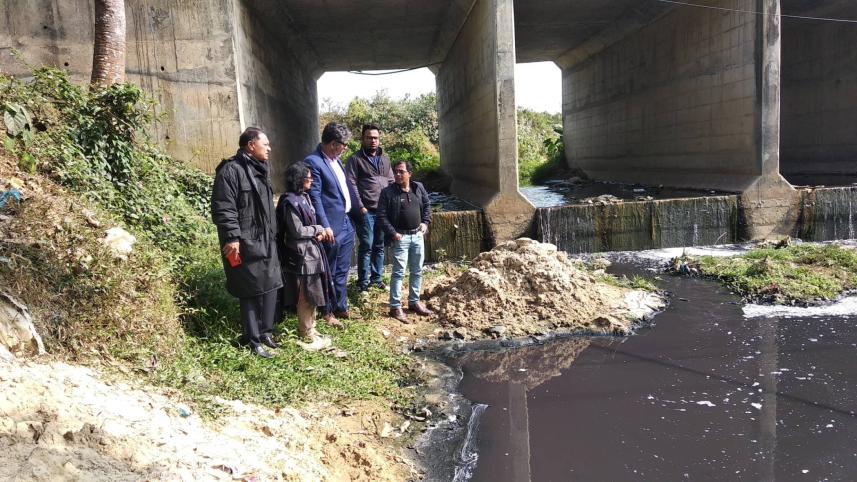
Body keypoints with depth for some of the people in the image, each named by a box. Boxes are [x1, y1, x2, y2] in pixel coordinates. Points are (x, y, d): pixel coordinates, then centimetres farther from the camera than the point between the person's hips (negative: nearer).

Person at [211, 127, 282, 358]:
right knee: (250, 291, -1)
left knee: (270, 286, 12)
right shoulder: (231, 170, -13)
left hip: (266, 241, 9)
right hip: (245, 244, -9)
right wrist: (232, 238, -23)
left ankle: (265, 332, 26)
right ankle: (253, 340, 10)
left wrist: (272, 235, 24)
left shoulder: (260, 170, 17)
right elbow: (223, 208, -19)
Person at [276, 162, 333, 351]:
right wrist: (318, 229, -7)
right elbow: (298, 231, -20)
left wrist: (317, 233, 0)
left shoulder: (304, 197, 10)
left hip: (311, 252, 9)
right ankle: (307, 336, 11)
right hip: (301, 255, -9)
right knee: (305, 297, 1)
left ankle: (310, 330, 28)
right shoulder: (290, 202, -19)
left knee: (312, 295, 16)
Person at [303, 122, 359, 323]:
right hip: (332, 227, -8)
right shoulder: (313, 162, -16)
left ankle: (341, 307, 31)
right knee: (329, 273, 6)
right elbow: (315, 198, -19)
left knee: (342, 271, 18)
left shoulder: (335, 159, 10)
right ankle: (328, 312, 20)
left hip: (347, 224, 8)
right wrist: (325, 227, -22)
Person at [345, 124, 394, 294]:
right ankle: (362, 282, 7)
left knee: (380, 246, 11)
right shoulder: (355, 159, -2)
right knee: (366, 246, -3)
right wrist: (360, 207, -14)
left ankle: (376, 278, 22)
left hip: (384, 210, 6)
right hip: (366, 211, -5)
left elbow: (391, 182, 19)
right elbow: (351, 185, -9)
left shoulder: (385, 159, 16)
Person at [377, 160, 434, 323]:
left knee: (417, 271, 13)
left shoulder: (418, 187, 5)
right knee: (399, 272, -6)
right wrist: (393, 233, -17)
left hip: (418, 236, 5)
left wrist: (426, 222, 7)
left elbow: (427, 205, 19)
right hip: (400, 237, -5)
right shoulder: (387, 192, -9)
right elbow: (382, 216, -10)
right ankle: (395, 307, 0)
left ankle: (414, 302, 27)